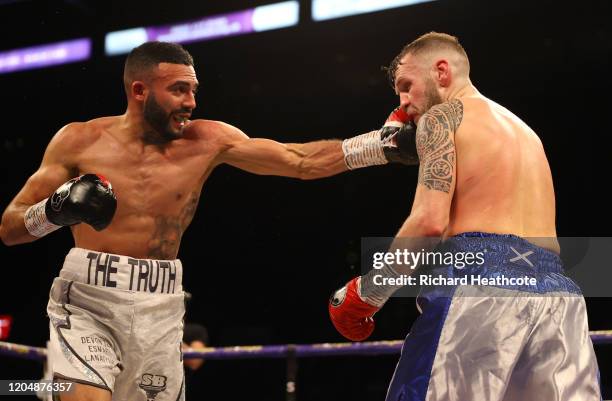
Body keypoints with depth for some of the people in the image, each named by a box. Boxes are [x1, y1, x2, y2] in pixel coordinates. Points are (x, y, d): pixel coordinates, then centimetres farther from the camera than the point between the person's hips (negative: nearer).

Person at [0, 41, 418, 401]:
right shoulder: (79, 141, -3)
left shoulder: (207, 141, 0)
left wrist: (384, 142, -10)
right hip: (88, 304, -3)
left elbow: (303, 161, -1)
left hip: (161, 311, 3)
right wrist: (56, 210, -21)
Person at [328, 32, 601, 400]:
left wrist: (365, 294, 0)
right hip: (556, 291, 8)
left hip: (482, 281, -7)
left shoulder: (442, 114, 7)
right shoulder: (525, 131, 30)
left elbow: (430, 221, -8)